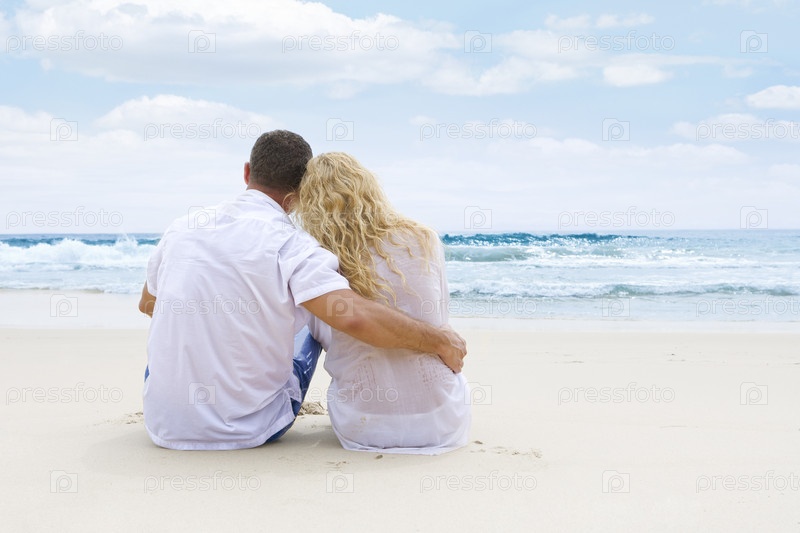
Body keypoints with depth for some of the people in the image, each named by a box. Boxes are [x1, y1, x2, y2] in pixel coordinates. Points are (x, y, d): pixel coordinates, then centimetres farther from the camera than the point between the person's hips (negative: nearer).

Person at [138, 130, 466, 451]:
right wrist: (439, 340, -17)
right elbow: (352, 316, -31)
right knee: (314, 322, 23)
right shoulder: (291, 246, -17)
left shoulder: (181, 227, -1)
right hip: (249, 433, -3)